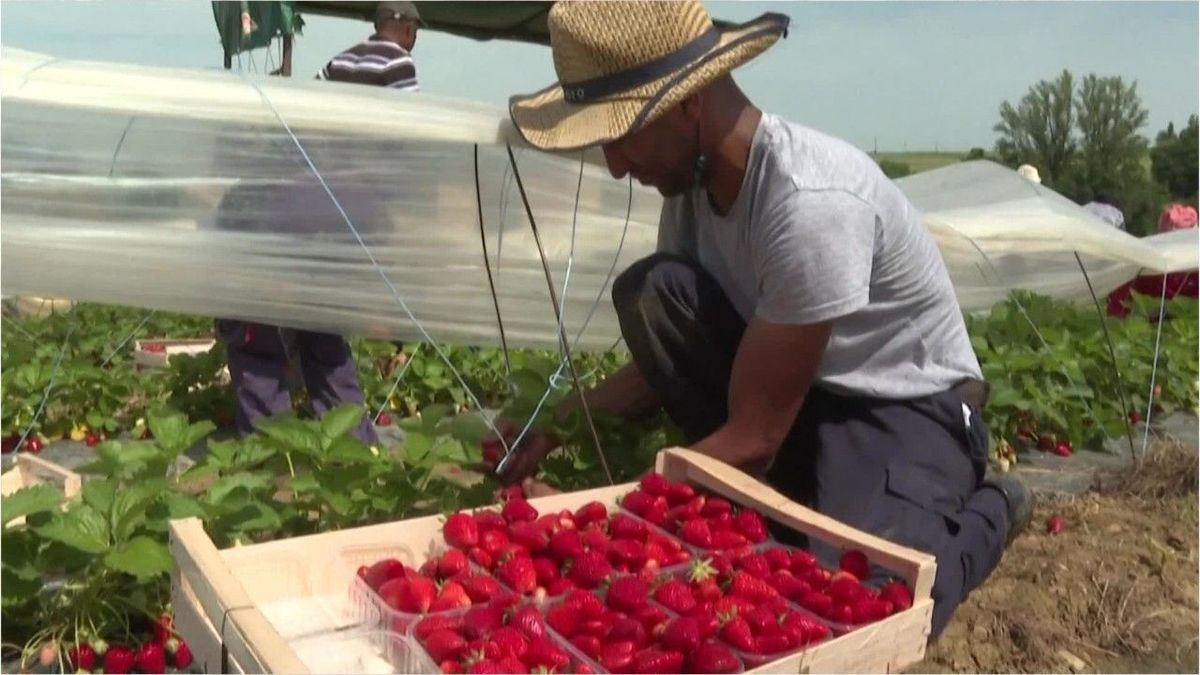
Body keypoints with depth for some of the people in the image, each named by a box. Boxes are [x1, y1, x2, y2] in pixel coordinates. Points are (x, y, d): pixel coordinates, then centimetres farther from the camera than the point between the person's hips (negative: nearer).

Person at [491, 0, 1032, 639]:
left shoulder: (810, 203, -32)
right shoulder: (692, 178, -7)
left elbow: (753, 437, -28)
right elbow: (668, 356, 5)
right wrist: (556, 423, -8)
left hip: (906, 410, -6)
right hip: (788, 392, 6)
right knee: (648, 293, -18)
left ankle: (983, 511, 5)